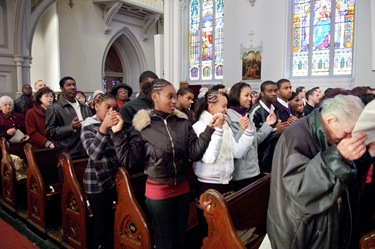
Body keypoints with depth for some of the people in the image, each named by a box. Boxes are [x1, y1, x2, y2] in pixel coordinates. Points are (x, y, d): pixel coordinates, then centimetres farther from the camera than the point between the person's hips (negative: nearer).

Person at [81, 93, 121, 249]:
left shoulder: (113, 125, 9)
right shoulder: (88, 127, -9)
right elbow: (93, 154, -27)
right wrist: (104, 127, -36)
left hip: (115, 179, 5)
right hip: (97, 182, -5)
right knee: (102, 222, 7)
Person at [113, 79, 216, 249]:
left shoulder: (183, 122, -1)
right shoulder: (142, 125, -10)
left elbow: (195, 153, -7)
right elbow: (129, 160, -11)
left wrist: (209, 129, -16)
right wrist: (118, 133, -17)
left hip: (182, 188, 4)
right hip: (158, 190, -3)